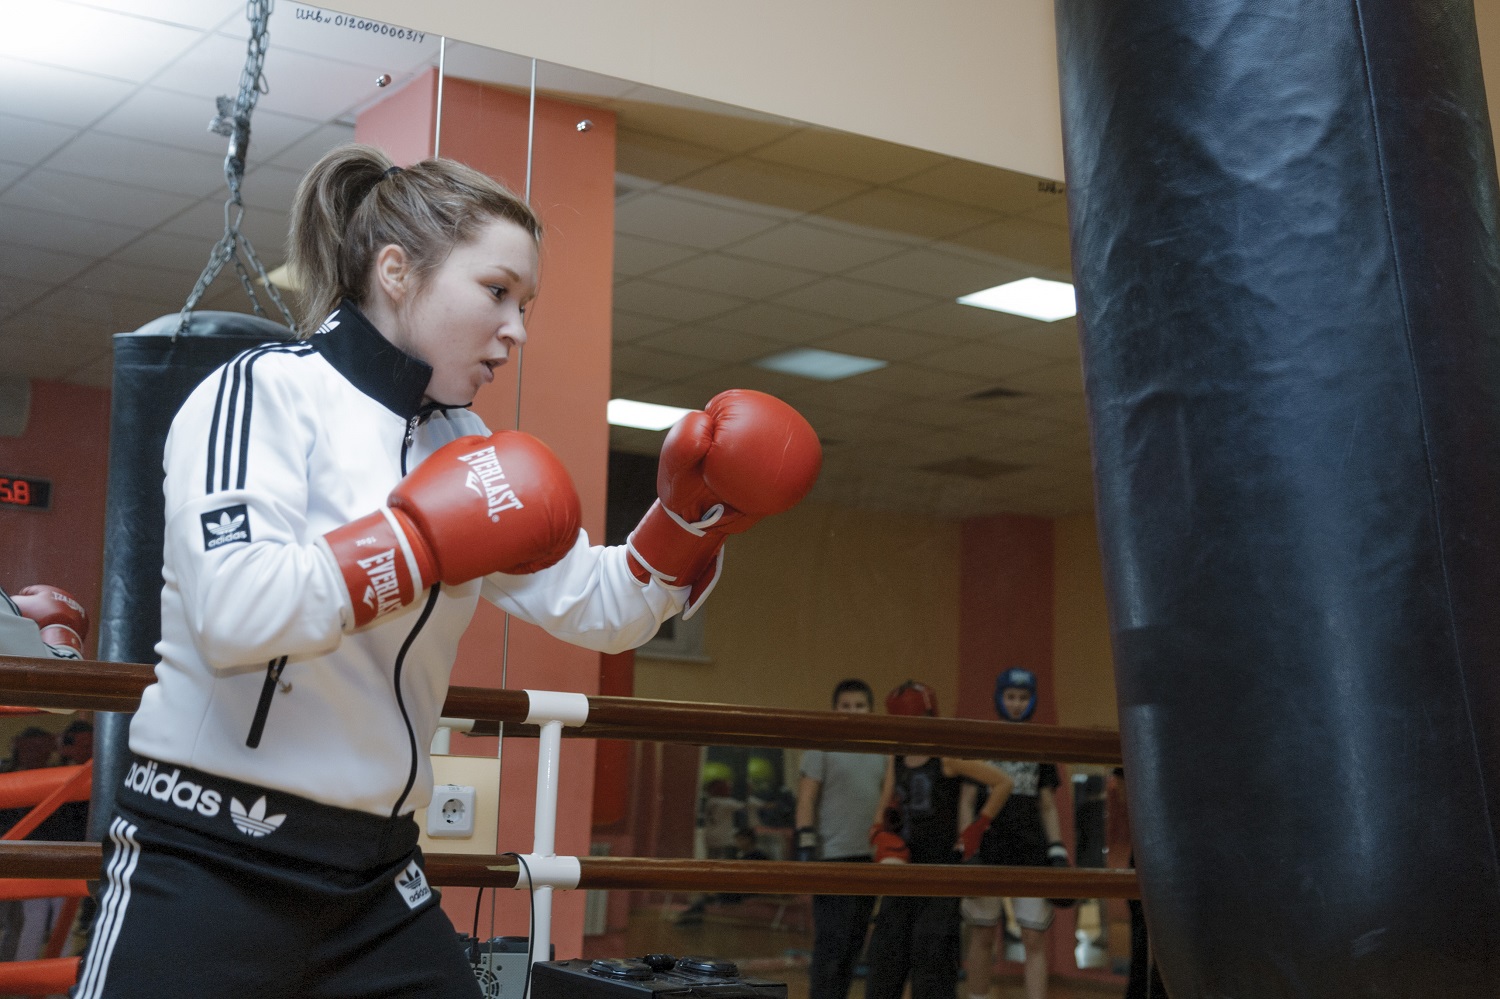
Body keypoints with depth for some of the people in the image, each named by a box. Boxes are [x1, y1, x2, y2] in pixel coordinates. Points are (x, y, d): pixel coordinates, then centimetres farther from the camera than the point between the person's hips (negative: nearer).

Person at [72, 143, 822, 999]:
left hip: (377, 875, 7)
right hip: (210, 866, -6)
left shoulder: (464, 445, 9)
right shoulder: (269, 391, -11)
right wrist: (426, 537, -22)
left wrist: (694, 512, -4)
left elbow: (600, 611, 11)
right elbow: (229, 615, -26)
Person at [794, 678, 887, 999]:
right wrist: (806, 848, -13)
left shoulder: (880, 752, 13)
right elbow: (806, 800, -6)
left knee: (854, 942, 10)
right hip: (834, 856, -6)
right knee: (832, 942, -6)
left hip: (869, 857, 6)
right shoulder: (823, 747, -3)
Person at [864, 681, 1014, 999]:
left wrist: (976, 828, -8)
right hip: (905, 865, 6)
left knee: (932, 954, -5)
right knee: (887, 946, 7)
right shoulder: (896, 761, 10)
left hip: (942, 864, -6)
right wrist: (881, 834, -4)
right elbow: (883, 808, 17)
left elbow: (1003, 782, -9)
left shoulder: (946, 757, -9)